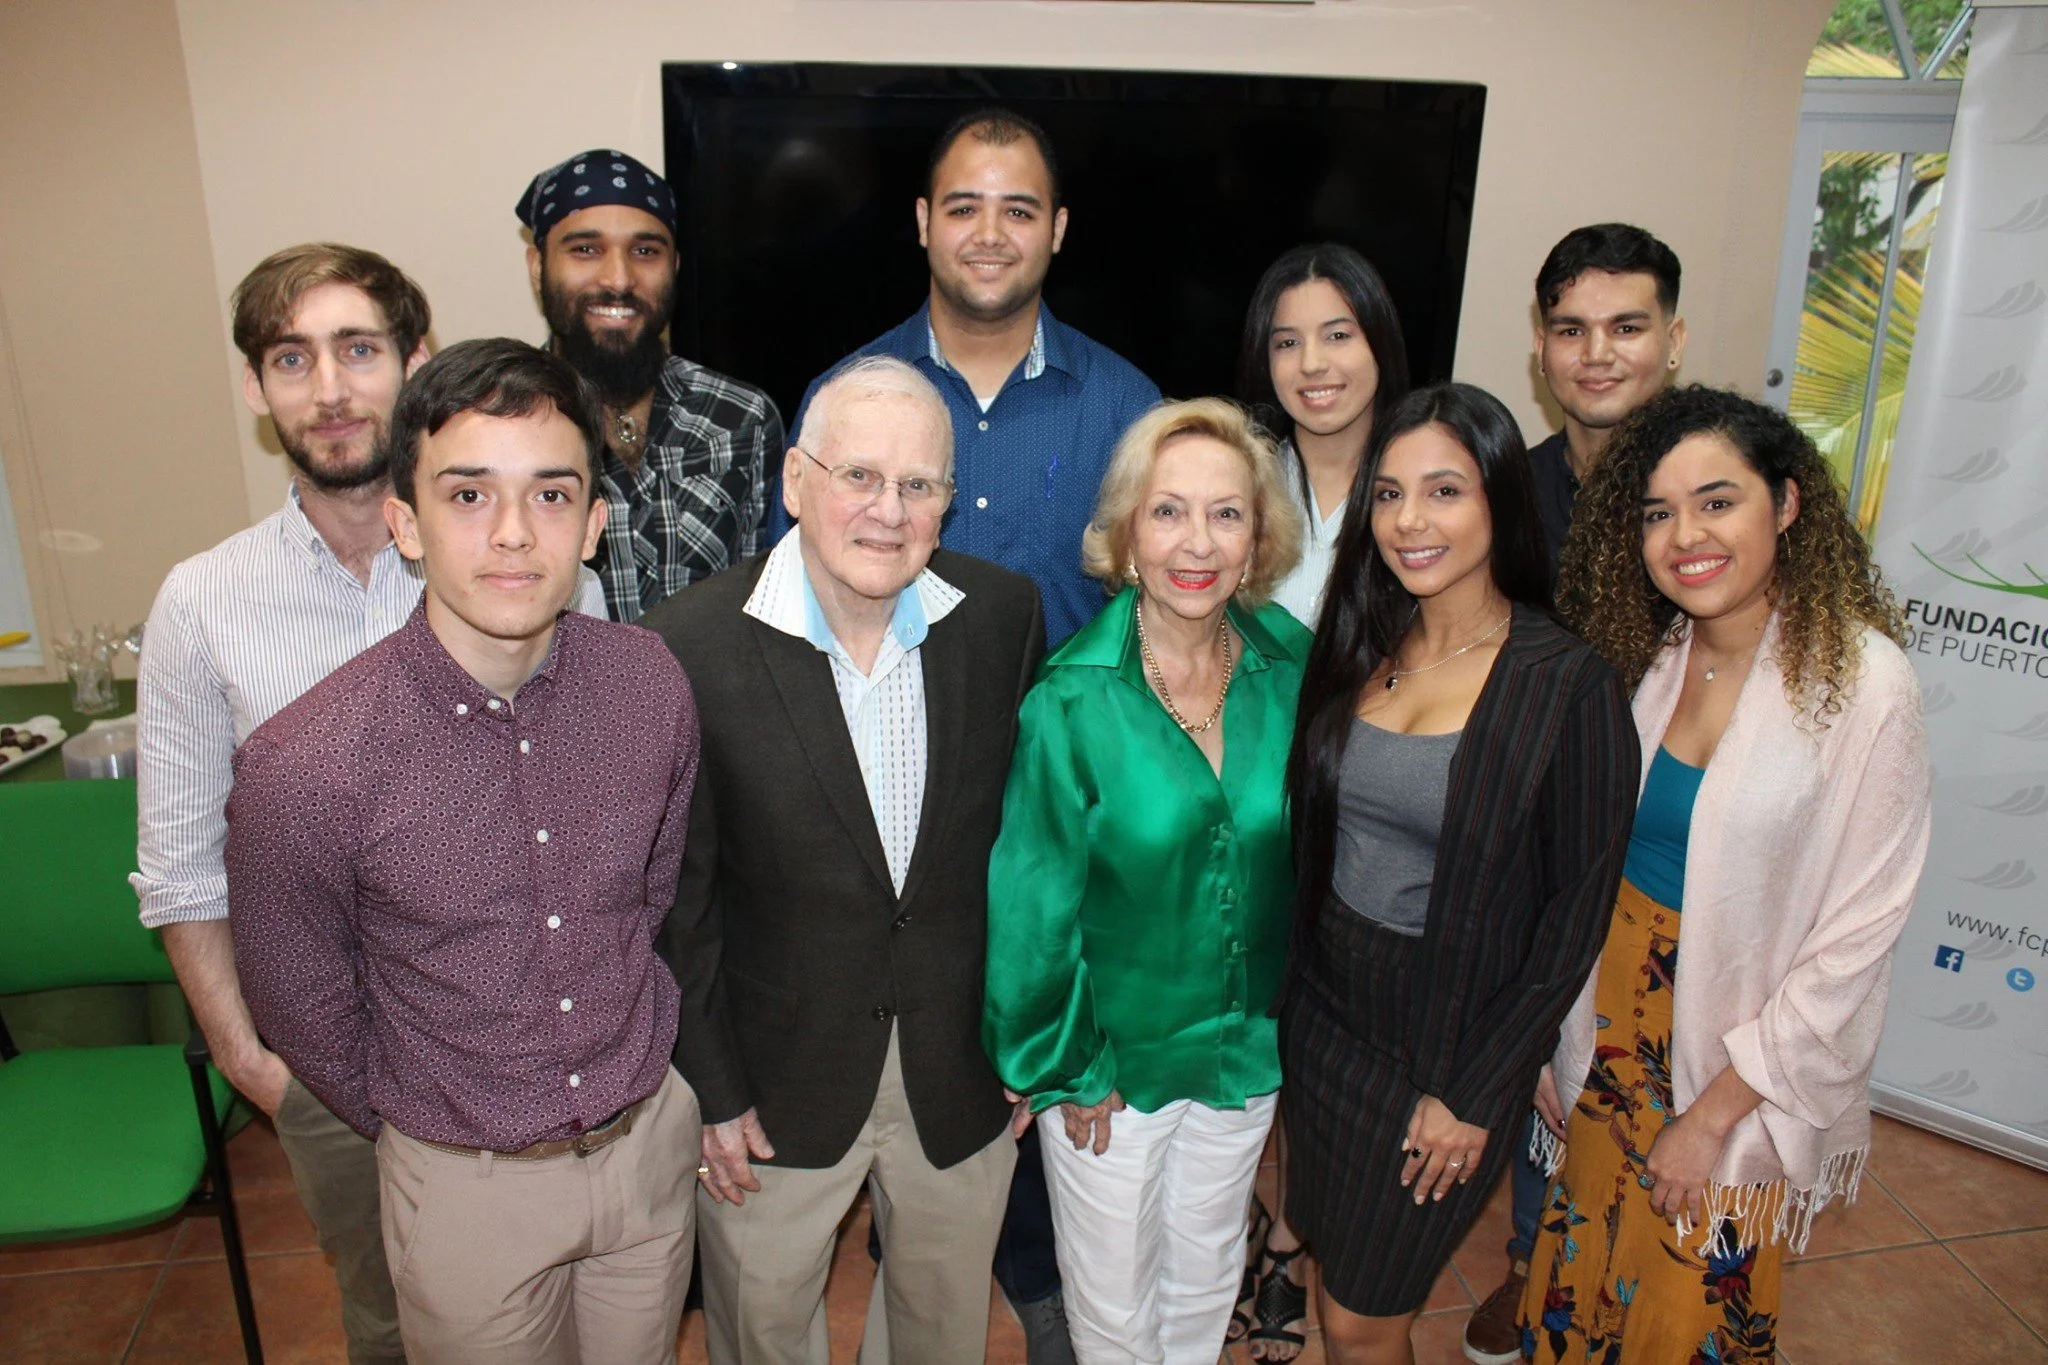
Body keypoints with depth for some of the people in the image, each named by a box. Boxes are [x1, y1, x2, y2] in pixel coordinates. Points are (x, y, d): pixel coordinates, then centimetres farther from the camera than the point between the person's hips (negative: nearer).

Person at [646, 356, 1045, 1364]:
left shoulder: (1003, 617, -9)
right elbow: (677, 898, -11)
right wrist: (710, 1092, -6)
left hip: (964, 1070, 3)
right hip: (779, 1075, -2)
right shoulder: (690, 647, -19)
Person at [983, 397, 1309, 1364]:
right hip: (1110, 1058, -3)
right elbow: (1033, 904, -15)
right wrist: (1064, 1066, -8)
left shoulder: (1292, 672, -11)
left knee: (1207, 1281, 26)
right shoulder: (1071, 702, -22)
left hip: (1250, 1047, 4)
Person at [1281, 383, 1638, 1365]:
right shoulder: (1354, 647, -2)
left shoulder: (1568, 687, -17)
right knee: (1331, 1266, 21)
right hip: (1321, 1013, 5)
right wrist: (1281, 986, 3)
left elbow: (1576, 913, -12)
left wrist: (1475, 1093, -10)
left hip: (1450, 1044, -4)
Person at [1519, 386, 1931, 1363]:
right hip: (1614, 1023, 4)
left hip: (1754, 1049, -4)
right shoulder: (1645, 656, -3)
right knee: (1583, 1280, 19)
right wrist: (1548, 1035, 0)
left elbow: (1855, 937, -16)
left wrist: (1713, 1113, -13)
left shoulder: (1866, 685, -18)